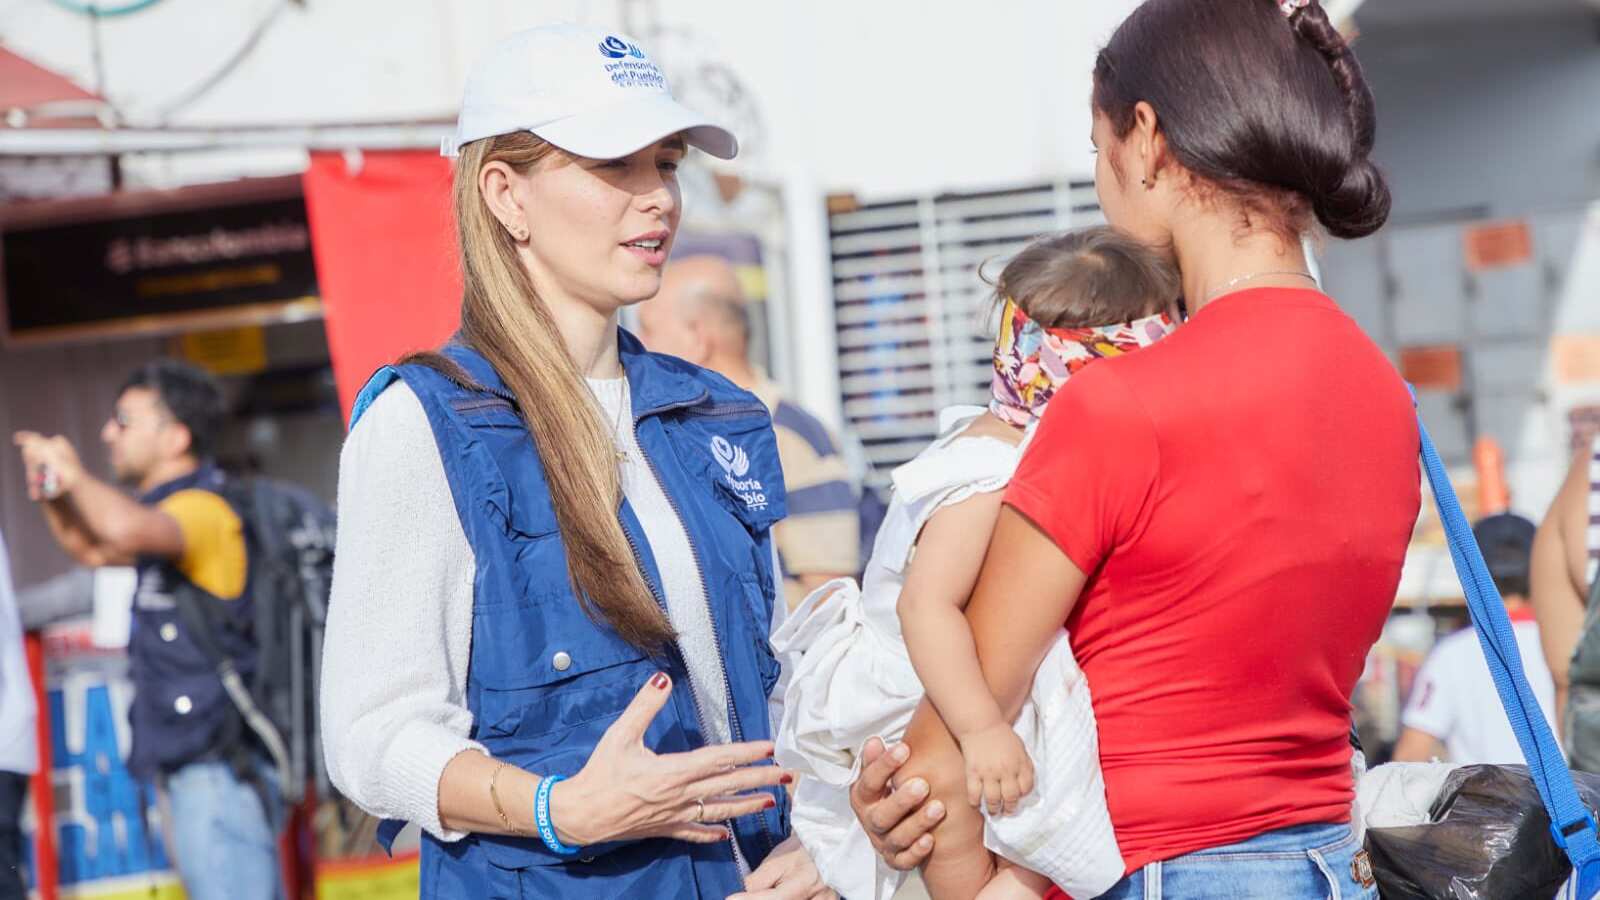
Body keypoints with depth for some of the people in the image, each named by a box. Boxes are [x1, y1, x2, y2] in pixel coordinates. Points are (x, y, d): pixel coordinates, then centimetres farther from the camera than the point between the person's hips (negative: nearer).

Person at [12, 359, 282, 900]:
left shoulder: (201, 508, -13)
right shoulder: (176, 510, 20)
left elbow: (127, 530, -35)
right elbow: (96, 550, 34)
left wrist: (73, 475, -16)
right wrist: (54, 497, 14)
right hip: (200, 772, 10)